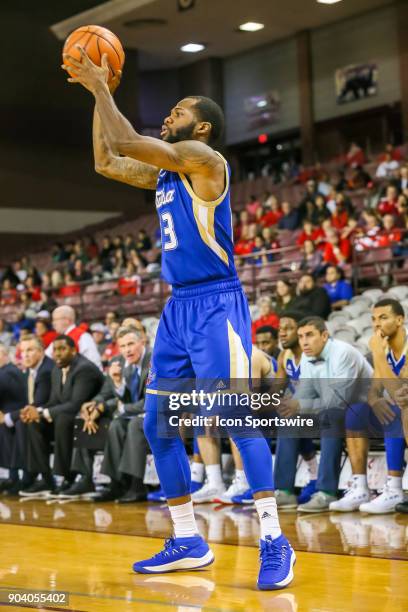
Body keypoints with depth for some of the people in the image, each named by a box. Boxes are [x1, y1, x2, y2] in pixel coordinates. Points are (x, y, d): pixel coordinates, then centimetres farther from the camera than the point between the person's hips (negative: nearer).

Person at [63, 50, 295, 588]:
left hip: (216, 304, -9)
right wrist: (100, 95, 23)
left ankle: (274, 540, -8)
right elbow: (106, 162, 28)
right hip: (178, 307, 9)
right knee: (157, 424, 7)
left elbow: (127, 142, -17)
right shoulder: (164, 173, 17)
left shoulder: (204, 158, -8)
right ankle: (188, 543, 14)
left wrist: (99, 87, -6)